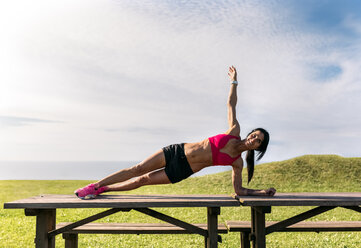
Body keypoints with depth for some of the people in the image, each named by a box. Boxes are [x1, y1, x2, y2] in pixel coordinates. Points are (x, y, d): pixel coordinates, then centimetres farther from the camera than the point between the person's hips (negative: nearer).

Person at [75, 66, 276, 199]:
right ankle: (95, 185, 9)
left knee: (144, 179, -8)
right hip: (177, 152, 1)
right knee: (138, 169, -4)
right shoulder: (235, 132, 2)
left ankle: (101, 189, 10)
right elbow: (231, 104, 6)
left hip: (181, 171, -1)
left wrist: (261, 192, -6)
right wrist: (234, 81, 6)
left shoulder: (237, 162, 0)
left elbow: (240, 190, 3)